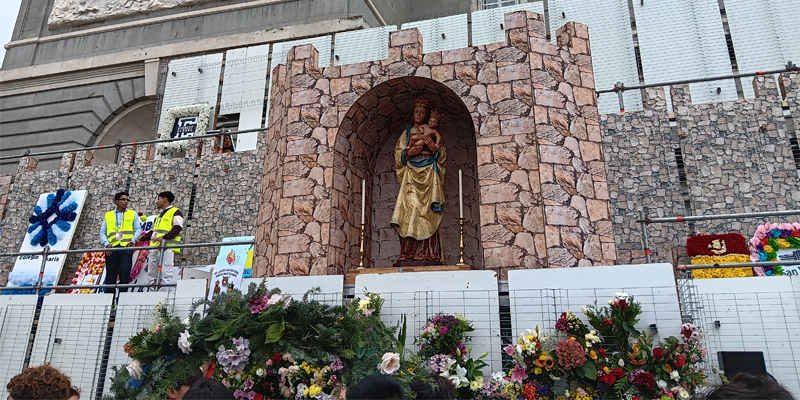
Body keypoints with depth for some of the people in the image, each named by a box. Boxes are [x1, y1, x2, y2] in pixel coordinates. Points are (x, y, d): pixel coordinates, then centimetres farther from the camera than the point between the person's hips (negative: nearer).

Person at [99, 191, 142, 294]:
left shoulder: (133, 214, 14)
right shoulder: (108, 215, 16)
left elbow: (138, 229, 7)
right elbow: (102, 232, 13)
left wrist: (132, 241, -9)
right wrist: (106, 244, -3)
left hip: (126, 247, -1)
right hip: (111, 248, 1)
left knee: (125, 273, -8)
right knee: (110, 274, 4)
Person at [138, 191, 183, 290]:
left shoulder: (175, 212, 2)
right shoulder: (160, 215, 30)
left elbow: (177, 228, -12)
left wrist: (164, 237, -24)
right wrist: (143, 238, 18)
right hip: (154, 247, 9)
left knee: (165, 273, -12)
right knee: (151, 273, 7)